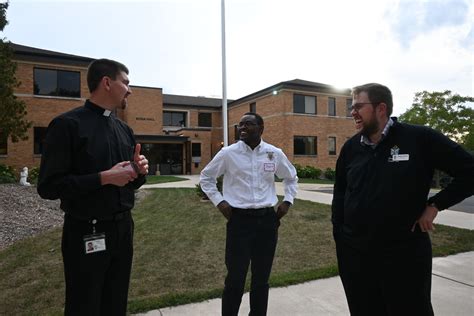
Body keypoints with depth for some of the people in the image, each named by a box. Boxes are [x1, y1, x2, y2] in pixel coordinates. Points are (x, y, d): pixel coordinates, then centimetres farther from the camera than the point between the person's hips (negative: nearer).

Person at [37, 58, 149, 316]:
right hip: (87, 234, -6)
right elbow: (48, 186, -15)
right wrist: (104, 177, -20)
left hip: (123, 228, 6)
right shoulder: (67, 125, -10)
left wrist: (139, 172, -6)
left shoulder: (125, 130, 10)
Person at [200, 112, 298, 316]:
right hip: (239, 219, -2)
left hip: (267, 220, 3)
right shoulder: (228, 153, -3)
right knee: (235, 278, 2)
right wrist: (219, 201, -1)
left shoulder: (275, 154, 3)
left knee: (261, 277, 14)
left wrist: (288, 201, 8)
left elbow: (291, 177, 20)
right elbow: (206, 177, 9)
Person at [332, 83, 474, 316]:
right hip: (354, 253, 4)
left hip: (405, 253, -3)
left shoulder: (420, 138, -10)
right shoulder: (351, 146, 2)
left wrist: (435, 205, -8)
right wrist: (339, 236, 7)